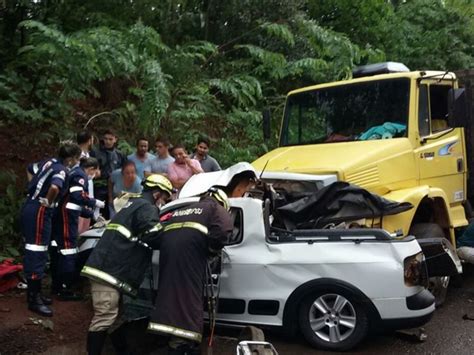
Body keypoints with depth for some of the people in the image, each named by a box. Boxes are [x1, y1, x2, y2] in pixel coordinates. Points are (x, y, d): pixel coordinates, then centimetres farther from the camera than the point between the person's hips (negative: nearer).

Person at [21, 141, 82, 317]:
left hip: (30, 208, 9)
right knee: (36, 254, -5)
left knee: (34, 253, 16)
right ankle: (34, 300, 0)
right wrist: (48, 202, -18)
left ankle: (34, 292, 27)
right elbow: (54, 187, -36)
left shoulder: (50, 162, 10)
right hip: (39, 212, -9)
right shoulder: (61, 170, -15)